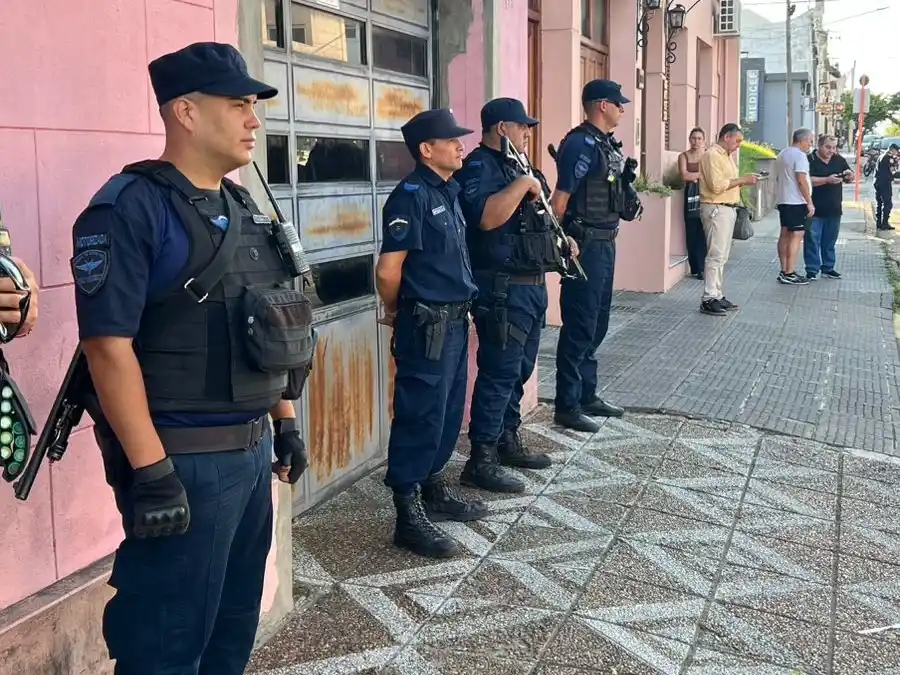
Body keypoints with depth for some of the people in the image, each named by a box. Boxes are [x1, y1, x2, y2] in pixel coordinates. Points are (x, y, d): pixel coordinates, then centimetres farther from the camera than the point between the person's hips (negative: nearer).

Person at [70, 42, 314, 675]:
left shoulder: (243, 208, 11)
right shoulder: (129, 208, -14)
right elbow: (108, 344, -21)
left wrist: (286, 423, 17)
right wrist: (151, 471, -23)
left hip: (251, 450, 8)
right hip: (182, 460, -8)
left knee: (235, 624, 21)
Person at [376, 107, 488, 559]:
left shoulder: (449, 191, 12)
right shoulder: (412, 195, -16)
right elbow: (388, 271, -18)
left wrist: (459, 313, 15)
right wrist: (395, 312, -2)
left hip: (455, 321, 9)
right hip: (427, 326, -9)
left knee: (448, 413, 17)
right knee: (420, 418, -3)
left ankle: (435, 492, 32)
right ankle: (409, 517, 7)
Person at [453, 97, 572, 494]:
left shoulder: (514, 167, 19)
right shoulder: (479, 167, -12)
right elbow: (487, 217, -30)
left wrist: (558, 240, 16)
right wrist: (523, 184, -22)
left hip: (531, 285, 10)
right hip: (502, 288, -10)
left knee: (519, 371, 16)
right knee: (500, 373, -9)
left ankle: (508, 441, 28)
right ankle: (481, 461, -3)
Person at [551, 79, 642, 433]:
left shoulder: (606, 143, 14)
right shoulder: (581, 143, -15)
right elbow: (561, 197, -20)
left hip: (605, 242, 10)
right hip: (585, 244, -10)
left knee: (597, 324, 16)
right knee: (579, 326, -4)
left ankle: (587, 395, 27)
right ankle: (567, 406, 5)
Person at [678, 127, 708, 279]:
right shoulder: (684, 156, 8)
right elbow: (684, 176, -5)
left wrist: (694, 177, -4)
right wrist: (702, 174, -3)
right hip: (691, 196, 1)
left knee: (703, 234, -6)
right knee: (692, 233, 0)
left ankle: (701, 268, -1)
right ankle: (695, 268, 7)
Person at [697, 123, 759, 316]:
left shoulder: (727, 156, 19)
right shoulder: (712, 155, -12)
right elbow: (717, 185, -21)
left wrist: (744, 181, 4)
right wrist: (742, 179, -15)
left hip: (728, 209, 10)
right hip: (717, 209, -10)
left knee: (722, 256, 11)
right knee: (716, 255, -11)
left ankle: (718, 295, 15)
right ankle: (709, 300, -9)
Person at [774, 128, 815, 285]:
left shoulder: (782, 154, 16)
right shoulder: (799, 155, -13)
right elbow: (801, 180, -19)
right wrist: (810, 202, -17)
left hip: (782, 200, 10)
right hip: (796, 202, -10)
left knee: (785, 235, 12)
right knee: (796, 236, -9)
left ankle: (784, 271, 15)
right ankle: (789, 274, -12)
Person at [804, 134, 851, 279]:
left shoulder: (839, 160, 11)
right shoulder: (810, 160, -7)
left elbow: (849, 179, 18)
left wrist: (849, 176, -6)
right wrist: (827, 180, -26)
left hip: (834, 209, 5)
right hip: (815, 209, -5)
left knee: (830, 241, 13)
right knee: (812, 240, -2)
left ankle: (828, 268, 22)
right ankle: (812, 270, 5)